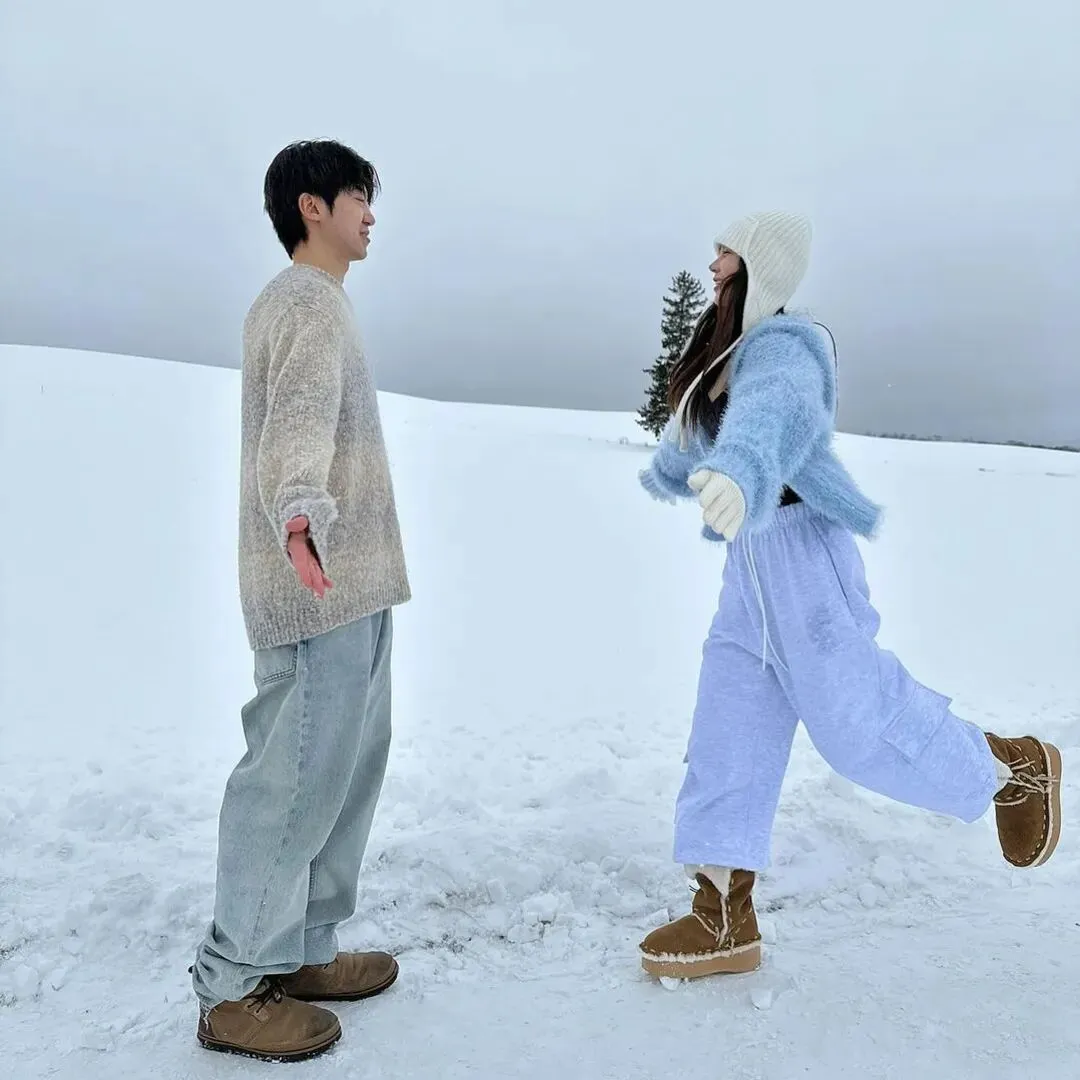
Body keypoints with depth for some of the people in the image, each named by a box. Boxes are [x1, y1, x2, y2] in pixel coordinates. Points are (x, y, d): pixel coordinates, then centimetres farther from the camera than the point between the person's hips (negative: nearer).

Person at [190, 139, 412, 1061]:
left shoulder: (295, 301, 22)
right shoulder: (311, 302, -10)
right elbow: (299, 417, -28)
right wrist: (300, 512, -47)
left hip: (342, 580, 10)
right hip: (329, 580, -10)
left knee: (345, 761, 12)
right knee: (298, 770, -6)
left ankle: (298, 951, 21)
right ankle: (234, 986, 5)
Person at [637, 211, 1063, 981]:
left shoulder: (779, 347, -15)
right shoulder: (730, 349, 12)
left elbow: (774, 414, -40)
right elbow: (698, 432, 33)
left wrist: (737, 469, -62)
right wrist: (664, 475, 52)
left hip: (800, 555, -9)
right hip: (753, 569, 9)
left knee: (856, 723, 0)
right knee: (727, 731, 4)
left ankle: (1015, 769, 26)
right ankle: (725, 918, 10)